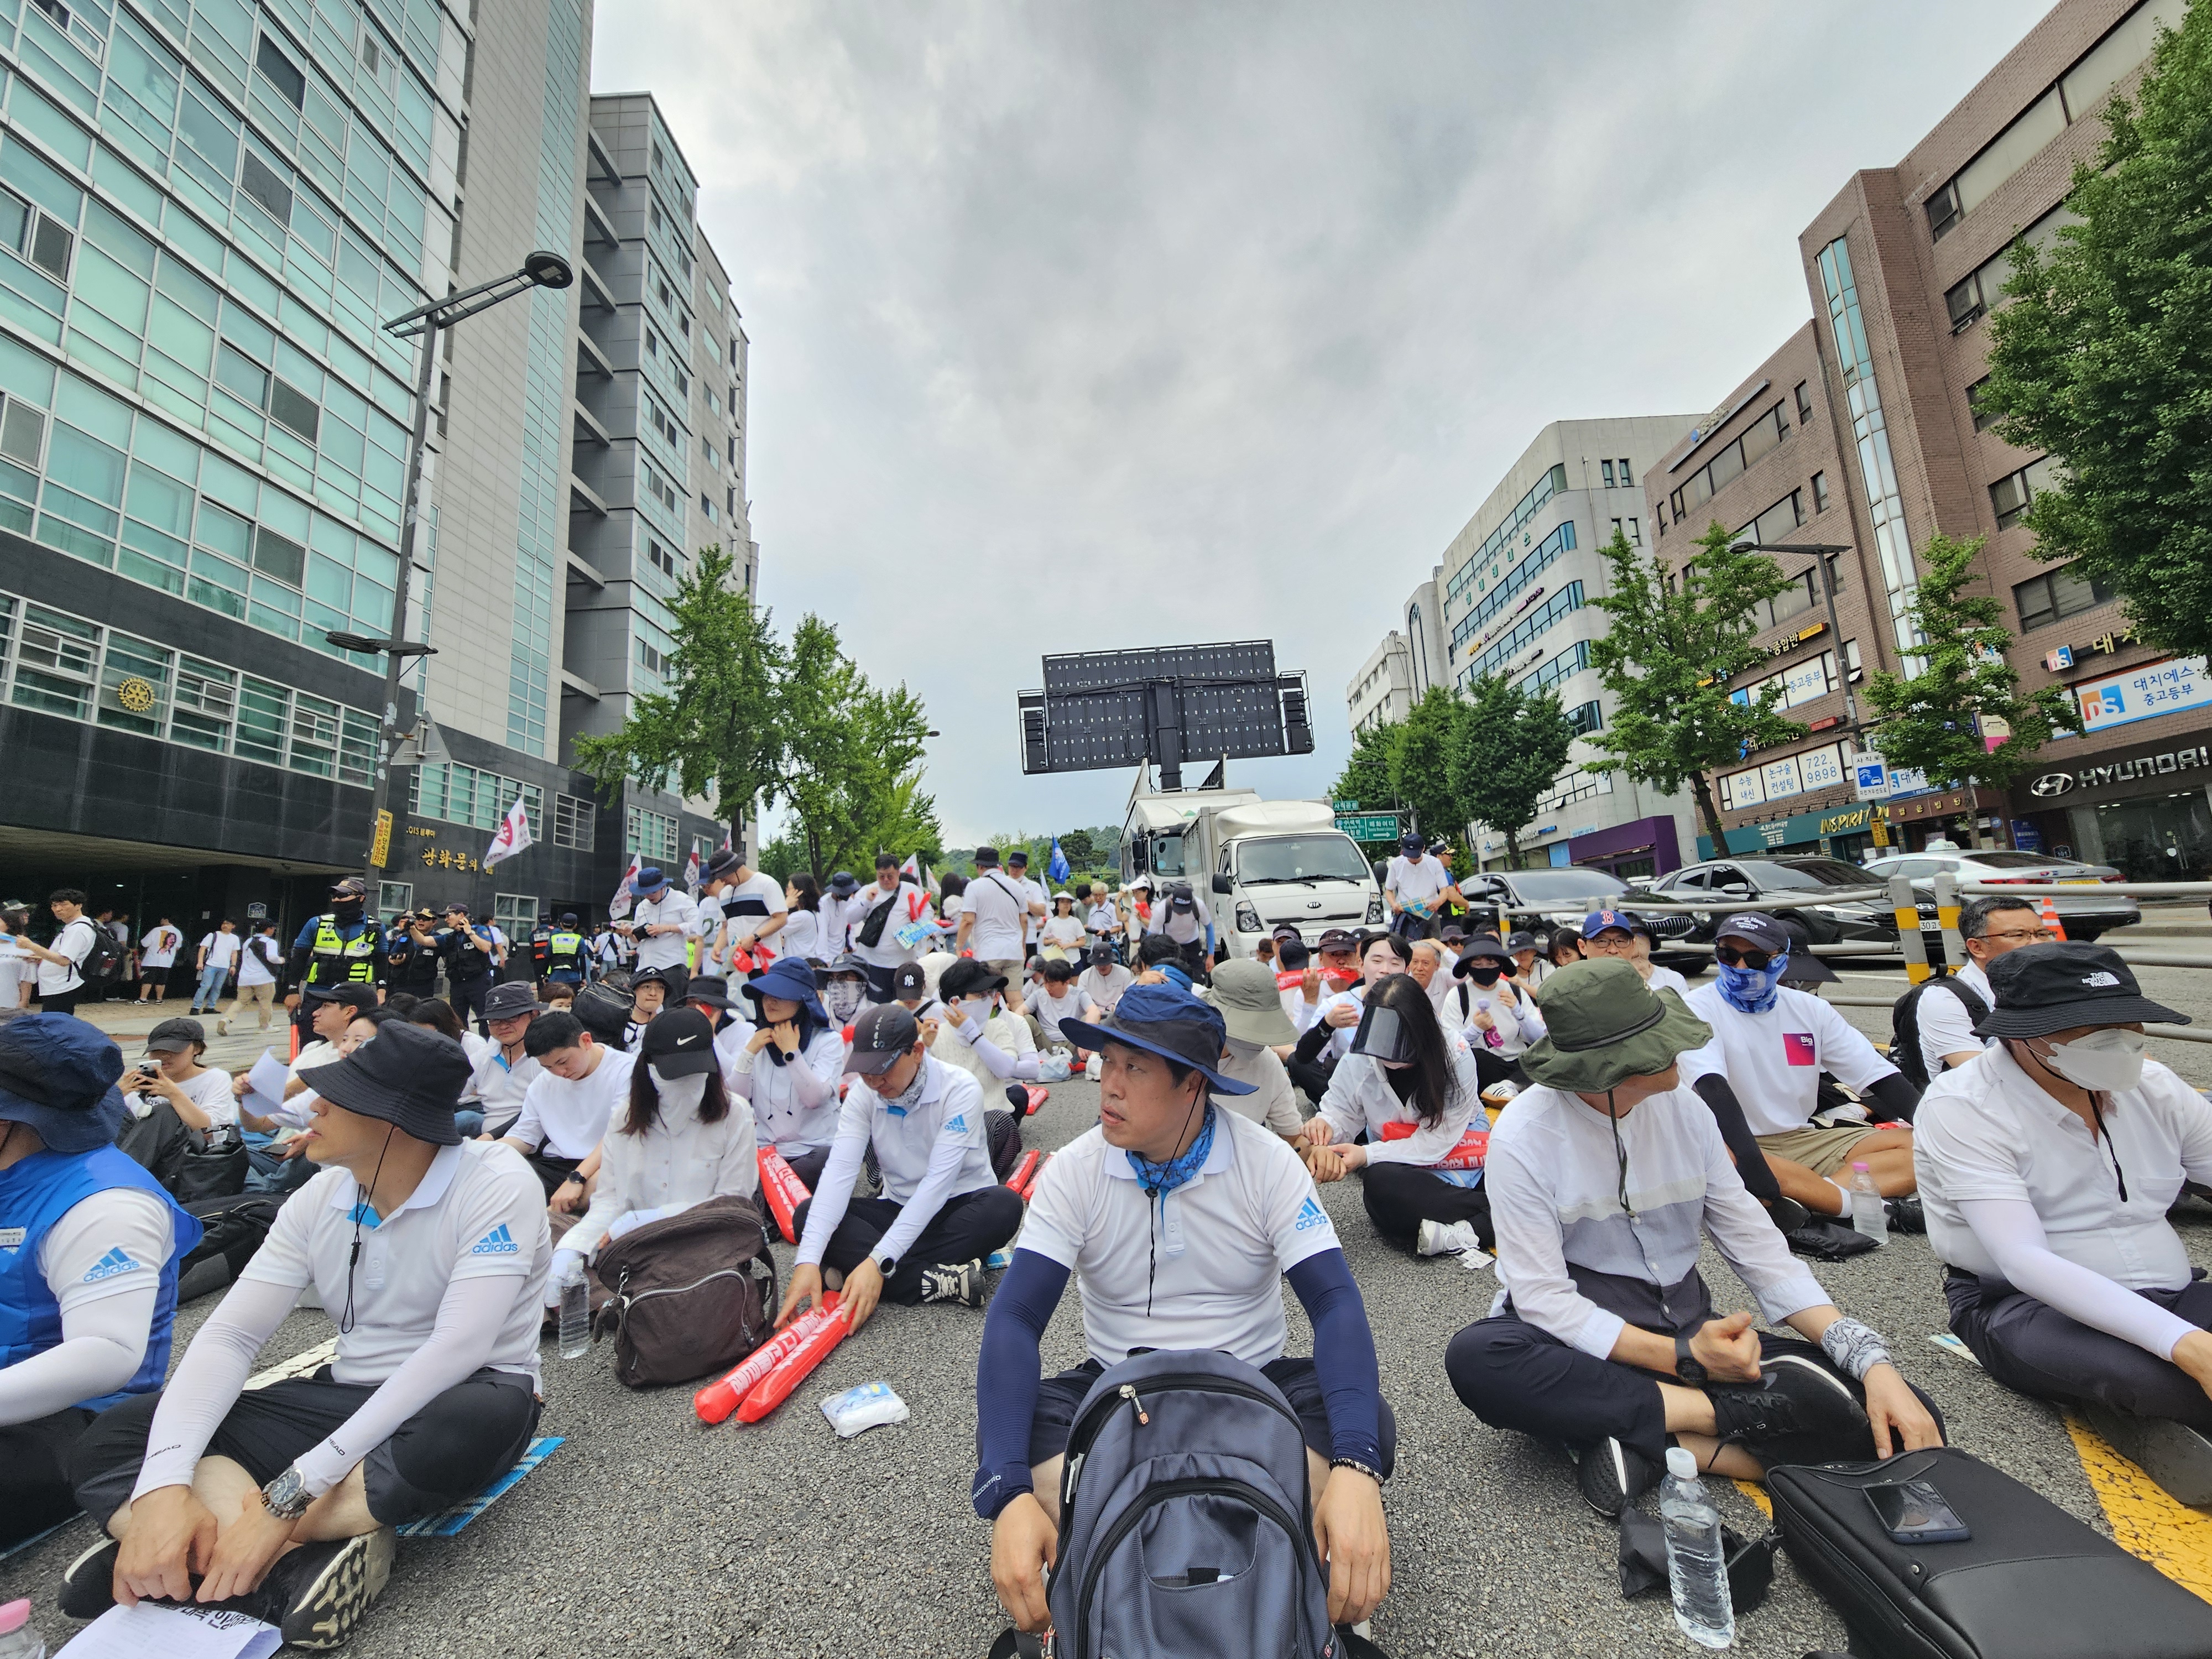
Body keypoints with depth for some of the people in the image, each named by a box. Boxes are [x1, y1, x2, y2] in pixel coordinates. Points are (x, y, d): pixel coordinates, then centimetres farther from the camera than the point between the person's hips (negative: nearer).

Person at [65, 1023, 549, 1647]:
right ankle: (296, 1564, -24)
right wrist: (164, 1486, -23)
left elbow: (457, 1348, -29)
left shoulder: (496, 1183, -22)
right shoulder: (320, 1199, -1)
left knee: (474, 1422, -41)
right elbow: (229, 1337, -6)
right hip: (346, 1398, 6)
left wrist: (287, 1500, -26)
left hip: (458, 1400, -6)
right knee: (109, 1440, -8)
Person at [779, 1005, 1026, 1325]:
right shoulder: (863, 1095, -10)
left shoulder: (961, 1090, -23)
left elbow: (939, 1180, -30)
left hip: (960, 1207, -4)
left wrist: (878, 1262, -38)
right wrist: (808, 1261, -35)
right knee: (808, 1214, -19)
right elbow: (839, 1171, -21)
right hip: (898, 1209, 4)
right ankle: (937, 1282, -30)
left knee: (1004, 1205, -36)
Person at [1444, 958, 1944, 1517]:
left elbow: (1756, 1244, 1)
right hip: (1581, 1338, -3)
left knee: (1901, 1422, -16)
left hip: (1690, 1328, 4)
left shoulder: (1683, 1108, -2)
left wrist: (1871, 1360, -11)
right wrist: (1682, 1359, -25)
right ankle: (1715, 1413, -21)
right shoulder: (1523, 1137, -17)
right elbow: (1543, 1298, -18)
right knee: (1475, 1357, -36)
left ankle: (1645, 1437, -17)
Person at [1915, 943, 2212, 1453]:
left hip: (2166, 1296, 6)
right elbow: (2024, 1260, -24)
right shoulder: (1960, 1108, -17)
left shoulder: (2153, 1087, 4)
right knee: (2156, 1378, -33)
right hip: (2020, 1304, -6)